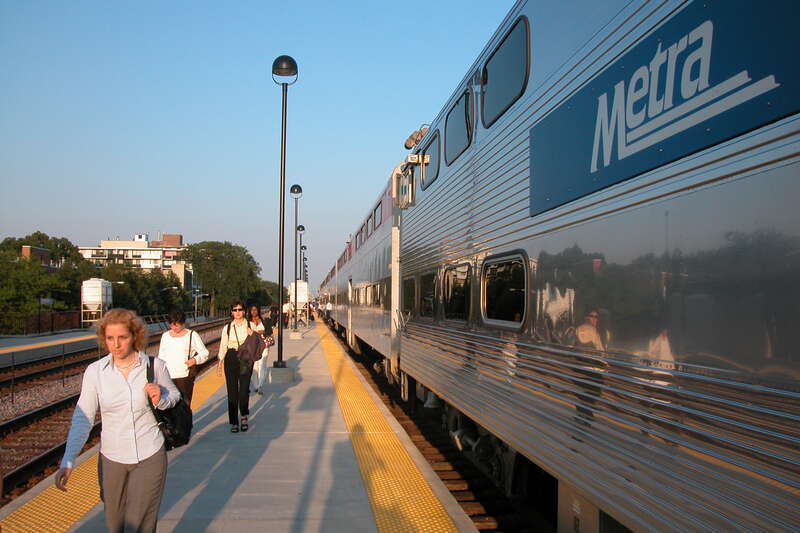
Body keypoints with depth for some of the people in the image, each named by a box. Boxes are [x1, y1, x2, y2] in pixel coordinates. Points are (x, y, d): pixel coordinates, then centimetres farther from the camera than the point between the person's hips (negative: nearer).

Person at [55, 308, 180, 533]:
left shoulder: (155, 366, -10)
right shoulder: (95, 371, -8)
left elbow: (175, 396, 6)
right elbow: (82, 419, -7)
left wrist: (161, 400, -17)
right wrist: (67, 462, -16)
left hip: (150, 457, -2)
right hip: (112, 459, 2)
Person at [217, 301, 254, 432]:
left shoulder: (250, 326, 4)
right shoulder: (227, 328, 5)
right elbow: (223, 345, 8)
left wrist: (253, 335, -12)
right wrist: (220, 363, 5)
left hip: (246, 358, -1)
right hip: (231, 358, 1)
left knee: (244, 389, -4)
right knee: (232, 390, 2)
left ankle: (244, 417, 20)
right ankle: (234, 422, 10)